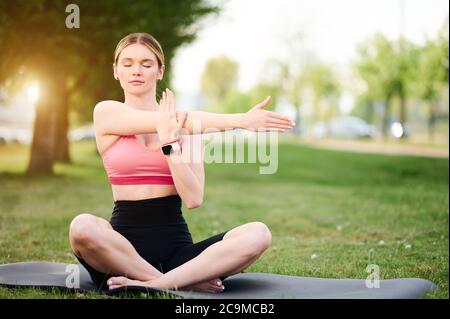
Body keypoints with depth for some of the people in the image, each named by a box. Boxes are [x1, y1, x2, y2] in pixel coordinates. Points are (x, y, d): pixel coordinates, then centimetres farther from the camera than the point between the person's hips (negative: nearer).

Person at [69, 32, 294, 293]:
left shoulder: (187, 125, 7)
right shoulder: (106, 112, 5)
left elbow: (193, 199, -4)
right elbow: (161, 123, -11)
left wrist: (170, 143, -15)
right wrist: (239, 120, -15)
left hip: (176, 245, 2)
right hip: (124, 246, -2)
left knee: (258, 234, -23)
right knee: (83, 227, -36)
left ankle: (151, 284, -29)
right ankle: (188, 282, -22)